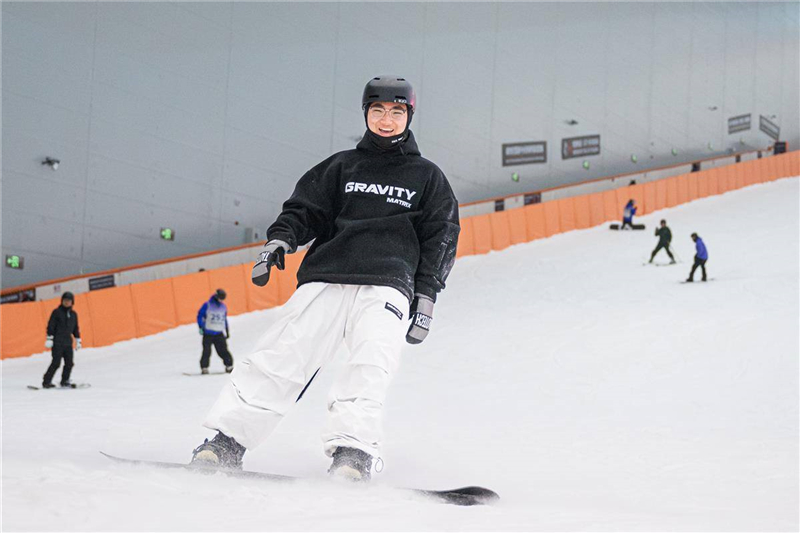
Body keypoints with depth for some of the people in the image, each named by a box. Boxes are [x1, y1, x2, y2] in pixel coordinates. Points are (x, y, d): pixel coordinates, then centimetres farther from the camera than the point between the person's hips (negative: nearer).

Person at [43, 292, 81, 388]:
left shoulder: (73, 314, 14)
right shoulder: (57, 312, -3)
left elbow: (76, 329, 22)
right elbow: (51, 325, -6)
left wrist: (78, 341, 20)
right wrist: (49, 339, -12)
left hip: (68, 343, 6)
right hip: (57, 343, -6)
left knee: (69, 363, 2)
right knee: (56, 363, -11)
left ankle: (65, 381, 15)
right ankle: (46, 381, -5)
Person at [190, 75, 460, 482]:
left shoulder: (427, 178, 18)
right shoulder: (341, 167, 21)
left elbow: (440, 239, 14)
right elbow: (306, 208, 16)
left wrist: (426, 297, 3)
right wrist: (280, 239, -5)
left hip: (387, 287, -1)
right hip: (325, 279, 1)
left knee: (369, 367, -25)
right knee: (280, 356, -13)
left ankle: (351, 452, -33)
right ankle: (228, 440, -15)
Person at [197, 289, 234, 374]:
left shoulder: (223, 307, 13)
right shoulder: (207, 305, -2)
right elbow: (200, 316, 1)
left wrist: (227, 331, 23)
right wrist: (201, 327, -8)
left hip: (219, 334, 3)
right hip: (208, 333, -3)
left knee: (223, 351, -5)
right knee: (206, 351, -4)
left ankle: (229, 366, 0)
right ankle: (204, 367, 3)